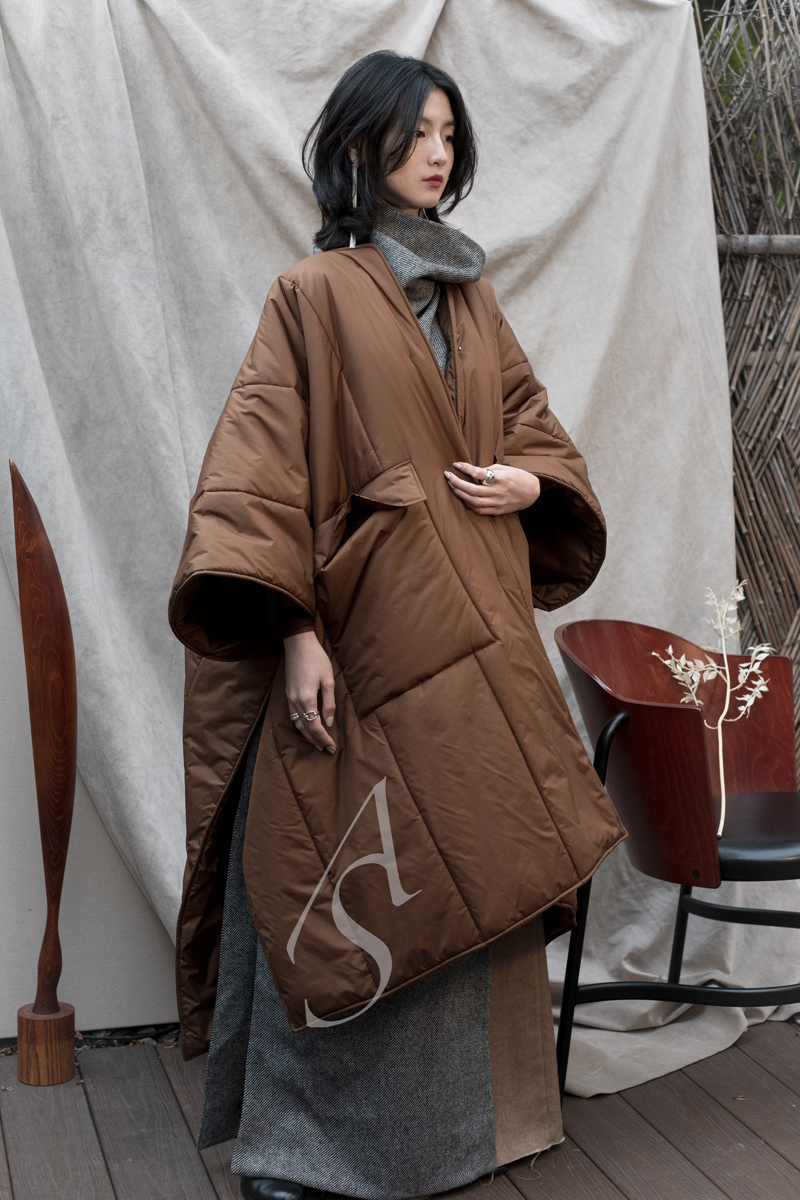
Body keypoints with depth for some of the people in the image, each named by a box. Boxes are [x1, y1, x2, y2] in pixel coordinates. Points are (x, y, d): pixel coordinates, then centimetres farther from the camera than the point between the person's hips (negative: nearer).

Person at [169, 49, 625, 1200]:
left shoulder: (472, 295, 15)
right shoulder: (316, 293, -3)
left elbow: (528, 411, 24)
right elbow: (260, 462, -10)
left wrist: (534, 478, -1)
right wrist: (294, 630, -17)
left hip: (475, 628, 6)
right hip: (369, 622, -6)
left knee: (467, 868, 10)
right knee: (354, 880, -2)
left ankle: (472, 1107, 24)